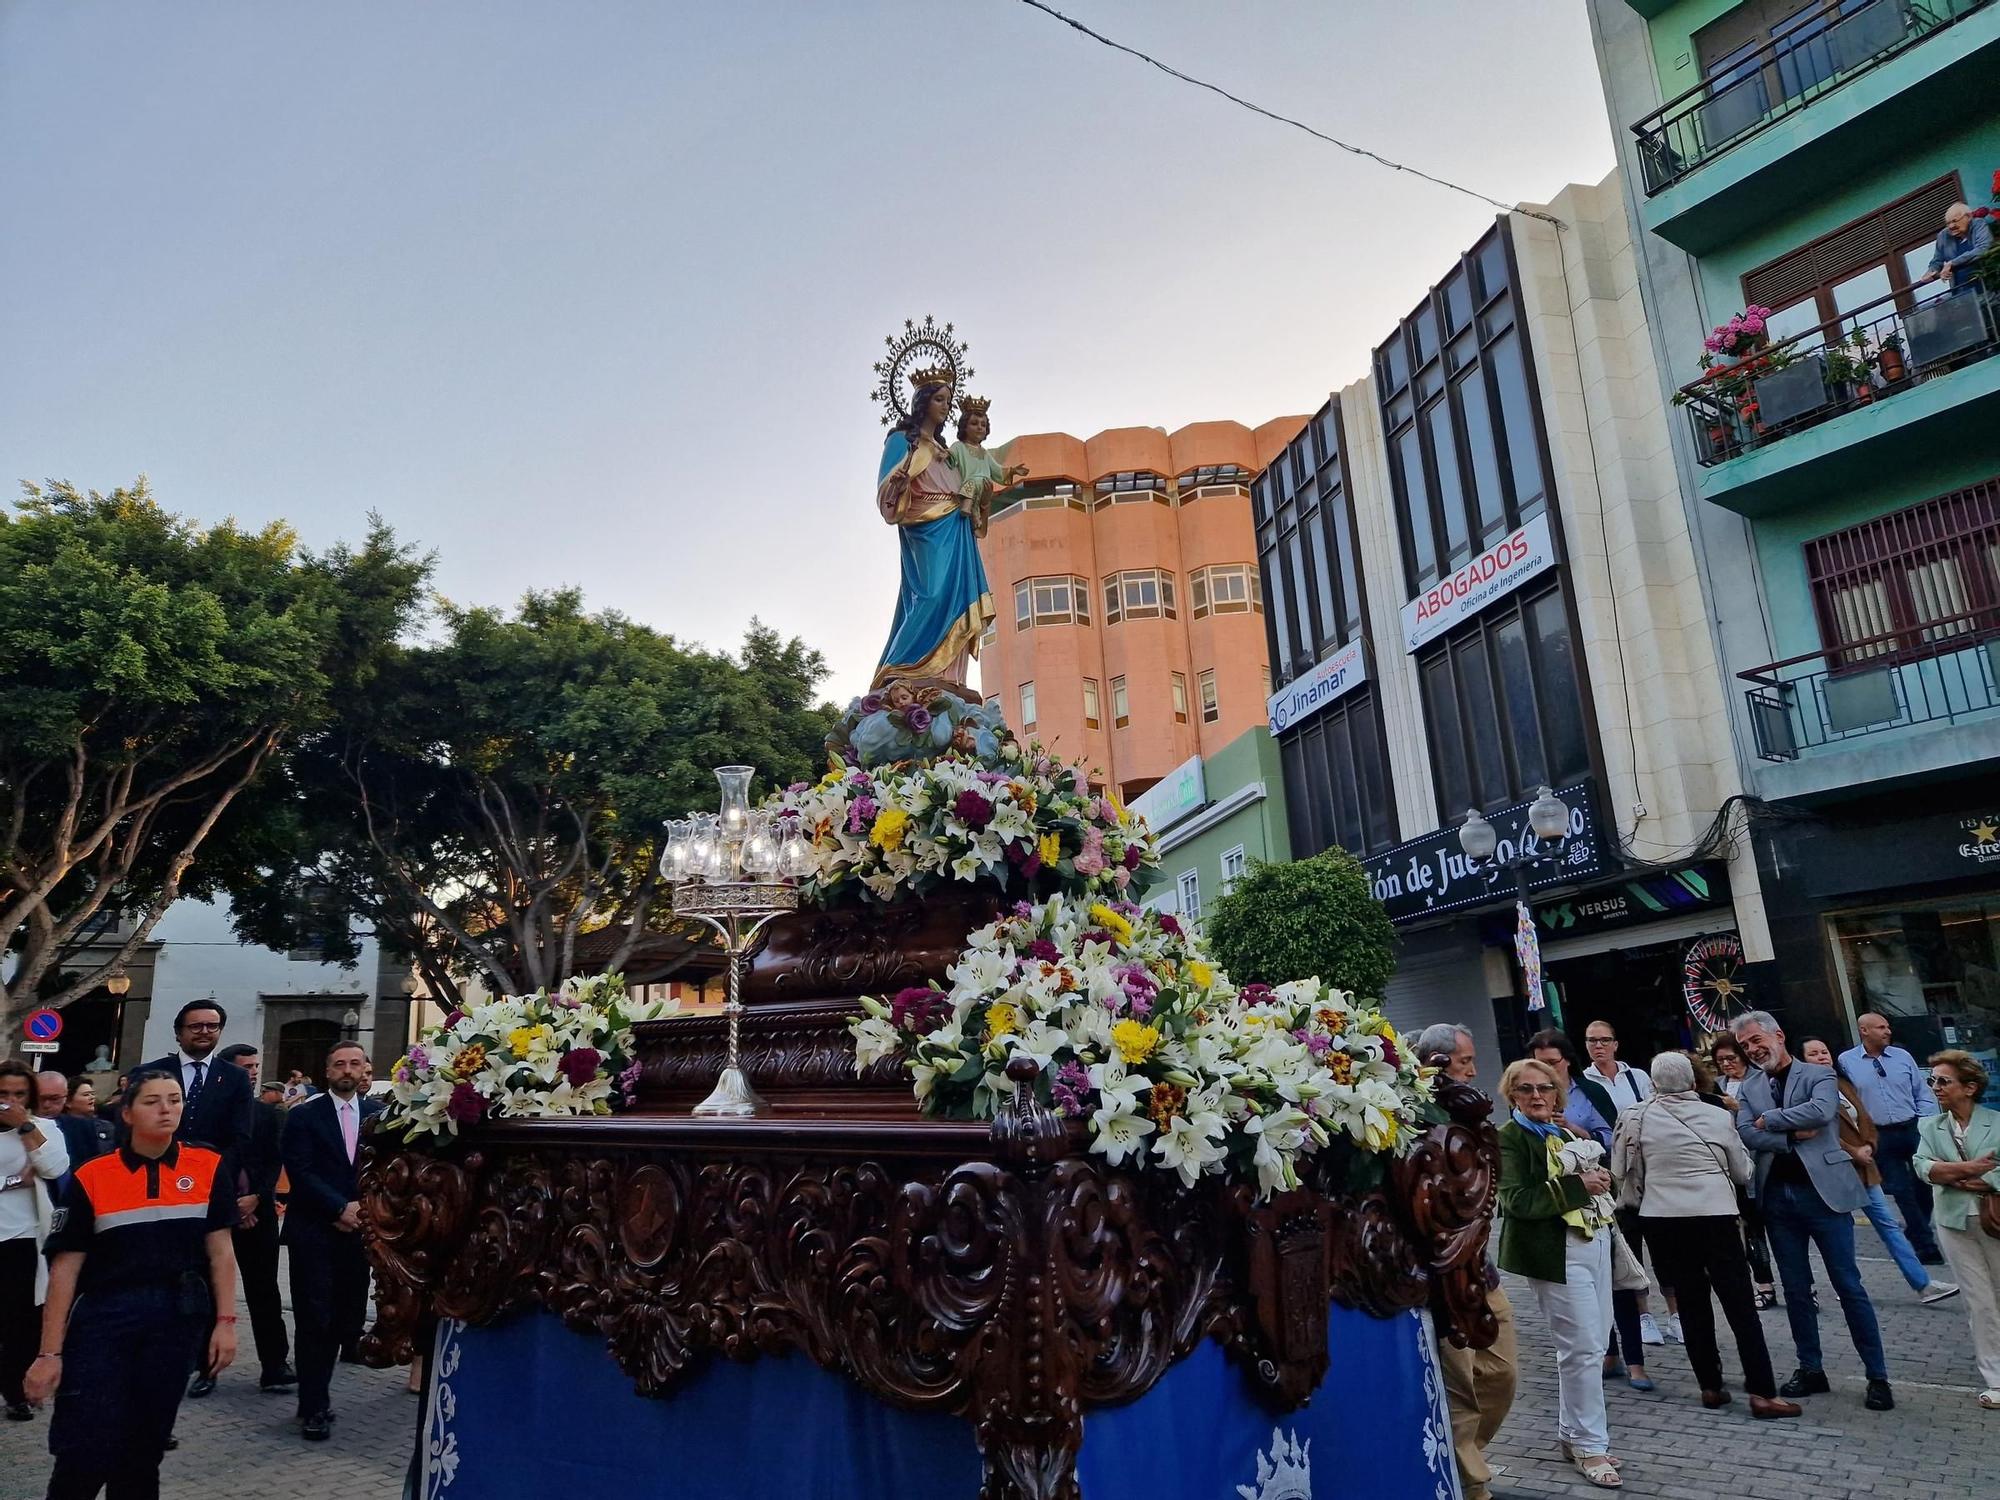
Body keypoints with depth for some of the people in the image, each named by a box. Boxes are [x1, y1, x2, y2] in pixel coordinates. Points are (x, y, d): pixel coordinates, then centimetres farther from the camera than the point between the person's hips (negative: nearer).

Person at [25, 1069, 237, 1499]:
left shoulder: (208, 1168, 0)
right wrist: (50, 1352, -2)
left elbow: (220, 1251, 3)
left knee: (144, 1448, 10)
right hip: (104, 1317, -1)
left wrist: (225, 1321, -2)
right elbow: (65, 1269, -1)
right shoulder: (90, 1178, -3)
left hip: (179, 1318, 1)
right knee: (85, 1451, -3)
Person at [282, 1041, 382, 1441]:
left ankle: (316, 1395, 24)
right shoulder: (304, 1115, 0)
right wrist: (340, 1208, -14)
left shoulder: (379, 1114, 7)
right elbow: (300, 1171, -8)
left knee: (348, 1314, 6)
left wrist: (363, 1208, -8)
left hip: (358, 1228, 3)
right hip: (314, 1231, -3)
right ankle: (315, 1407, 9)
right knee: (315, 1319, -2)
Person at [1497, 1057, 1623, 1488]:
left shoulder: (1563, 1134, 16)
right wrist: (1578, 1186, -19)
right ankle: (1589, 1445, 9)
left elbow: (1595, 1178, 21)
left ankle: (1573, 1435, 25)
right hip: (1558, 1252, -8)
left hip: (1593, 1241, 8)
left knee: (1590, 1344, 13)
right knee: (1583, 1347, -6)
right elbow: (1519, 1200, -20)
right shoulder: (1508, 1139, -9)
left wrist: (1600, 1178, -2)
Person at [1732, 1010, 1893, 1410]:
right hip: (1777, 1196, 4)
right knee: (1796, 1288, 11)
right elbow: (1746, 1133, -4)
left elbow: (1821, 1111, -21)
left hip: (1822, 1190, -4)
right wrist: (1795, 1137, -14)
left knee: (1849, 1285, 1)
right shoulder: (1750, 1088, 10)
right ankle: (1811, 1370, 21)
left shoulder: (1819, 1075, -1)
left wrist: (1768, 1120, -12)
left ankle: (1877, 1375, 12)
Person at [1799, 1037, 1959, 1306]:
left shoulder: (1844, 1084, 12)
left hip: (1863, 1167, 7)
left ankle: (1922, 1284, 14)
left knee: (1889, 1224, 9)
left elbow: (1865, 1120, 12)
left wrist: (1869, 1146, -5)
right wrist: (1853, 1153, -16)